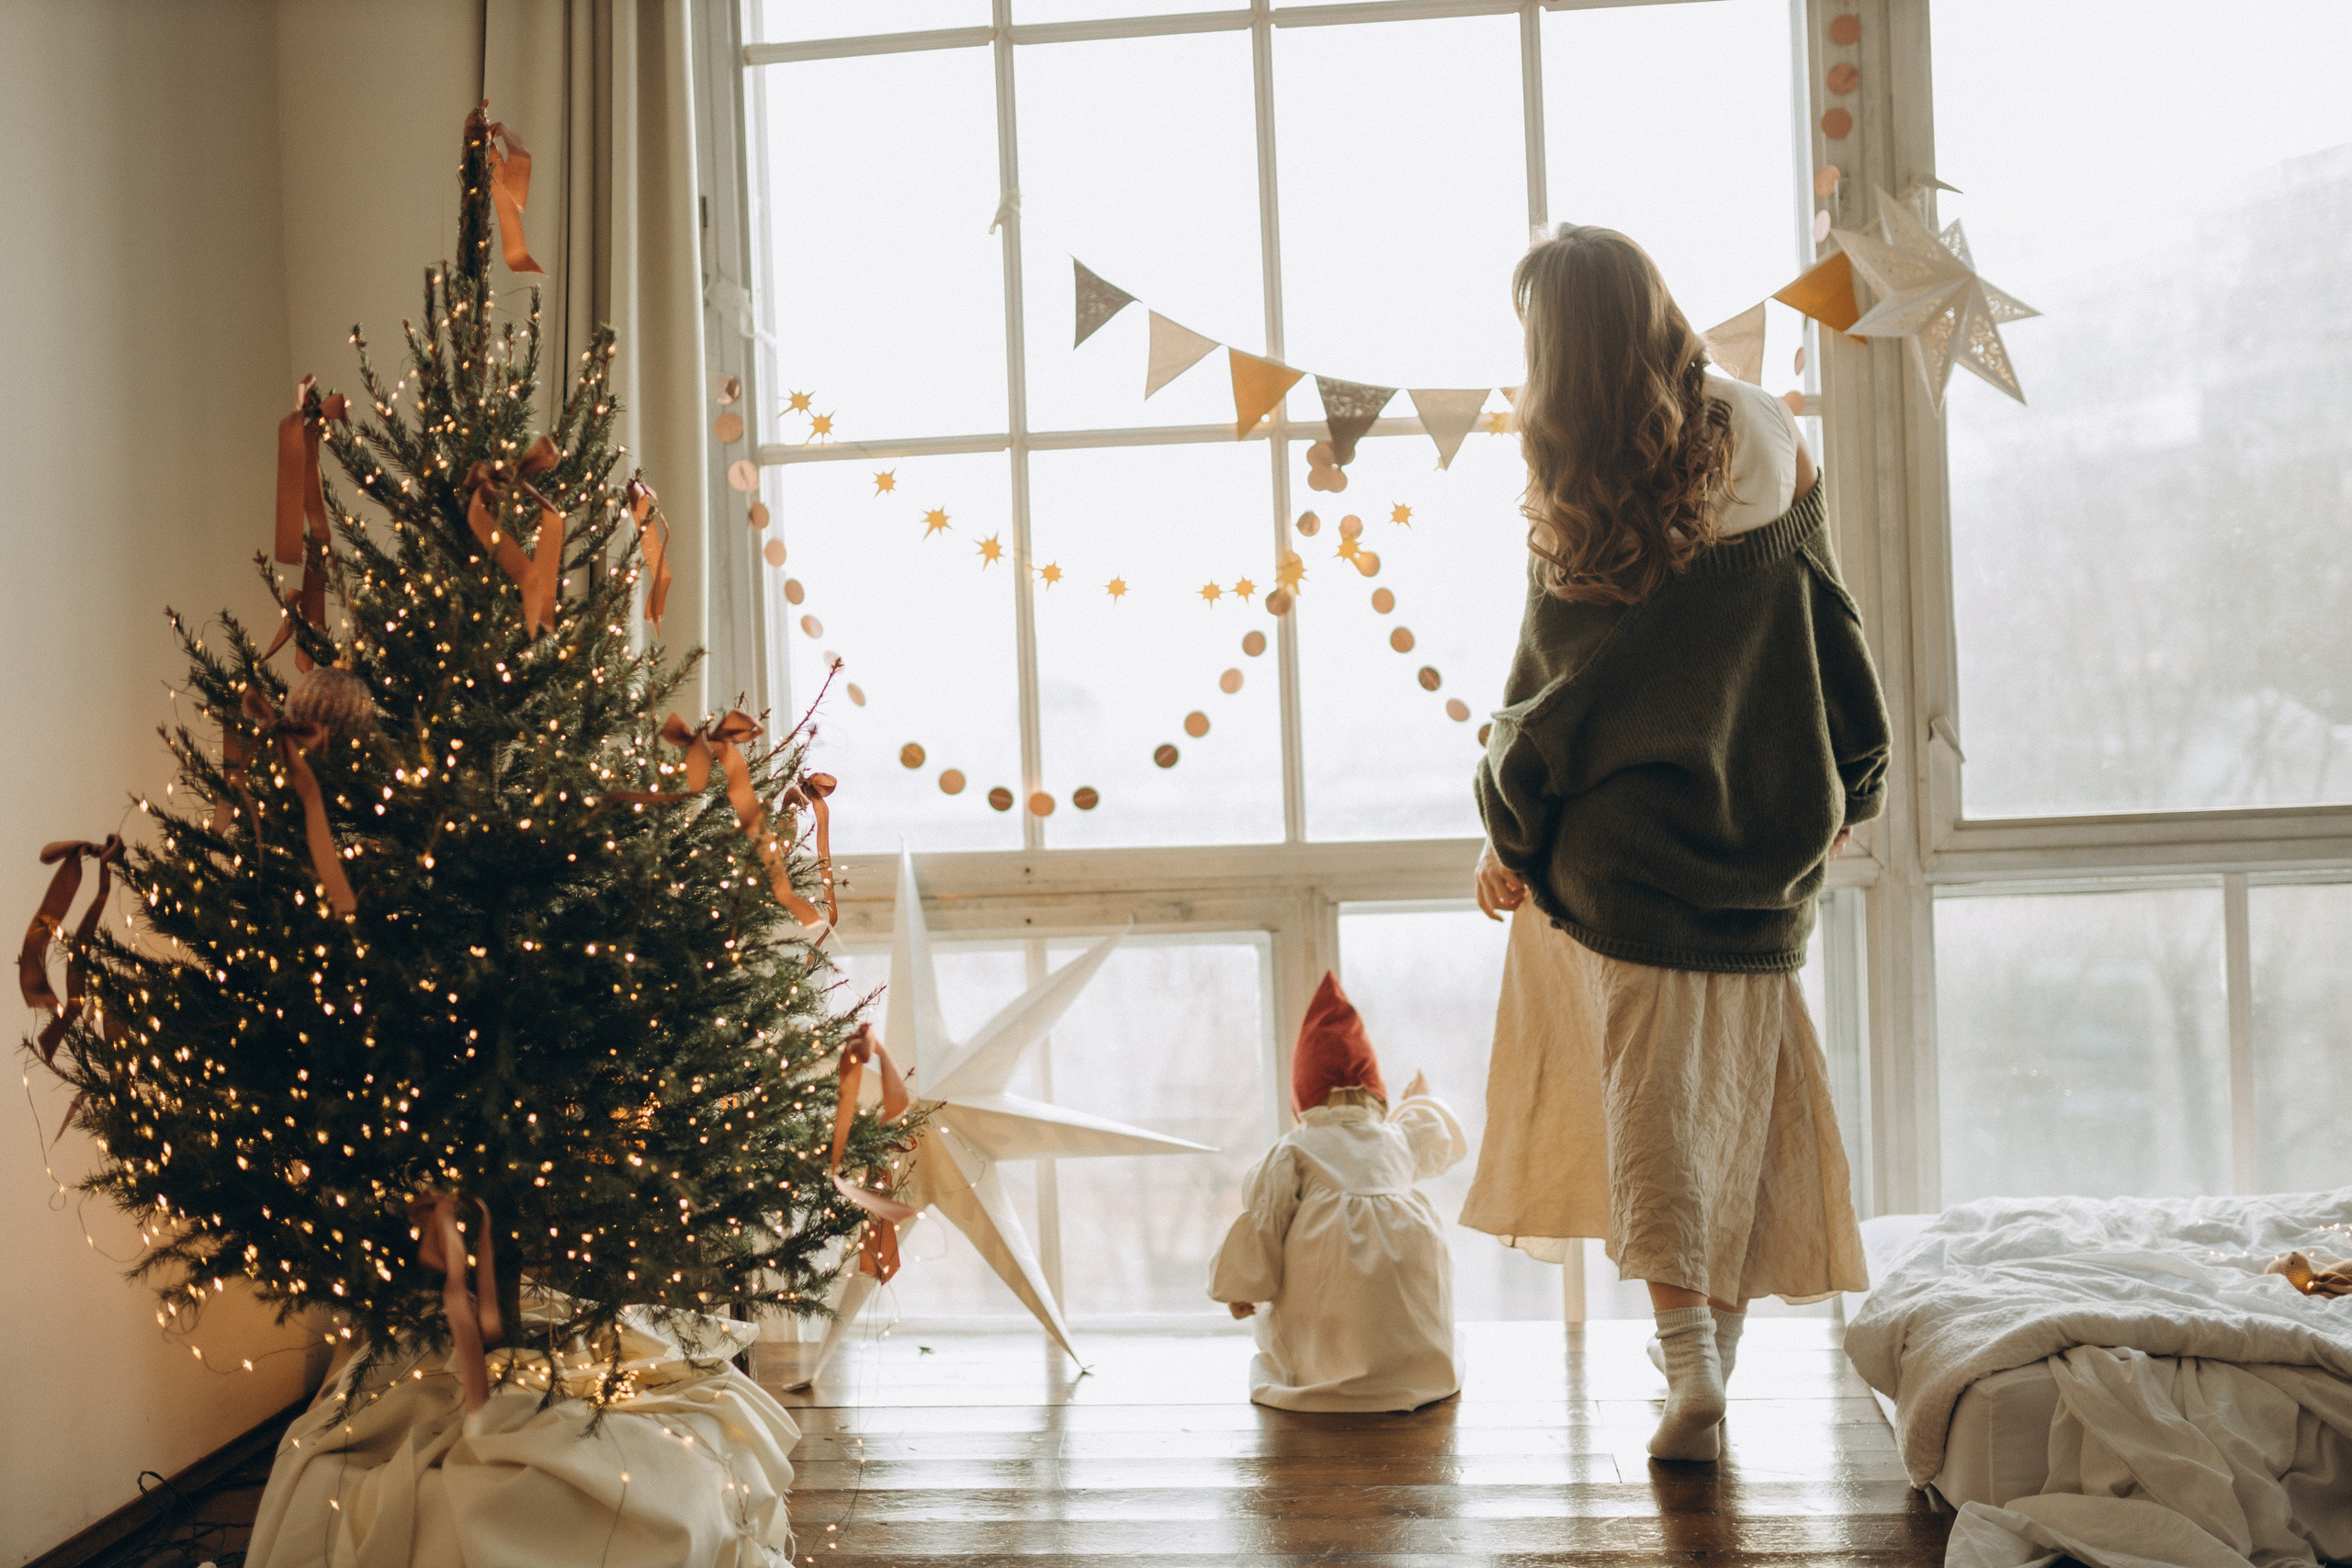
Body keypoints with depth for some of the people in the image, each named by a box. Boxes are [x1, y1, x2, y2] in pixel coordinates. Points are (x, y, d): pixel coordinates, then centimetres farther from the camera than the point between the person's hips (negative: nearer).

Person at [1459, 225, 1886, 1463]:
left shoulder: (1579, 496, -9)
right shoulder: (1767, 441, 0)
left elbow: (1543, 686, -4)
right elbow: (1828, 628, 6)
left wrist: (1507, 836, 7)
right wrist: (1844, 788, 17)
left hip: (1622, 841, -3)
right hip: (1763, 834, 3)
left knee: (1648, 1081, 4)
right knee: (1735, 1081, 13)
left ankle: (1687, 1351, -6)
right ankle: (1715, 1344, 23)